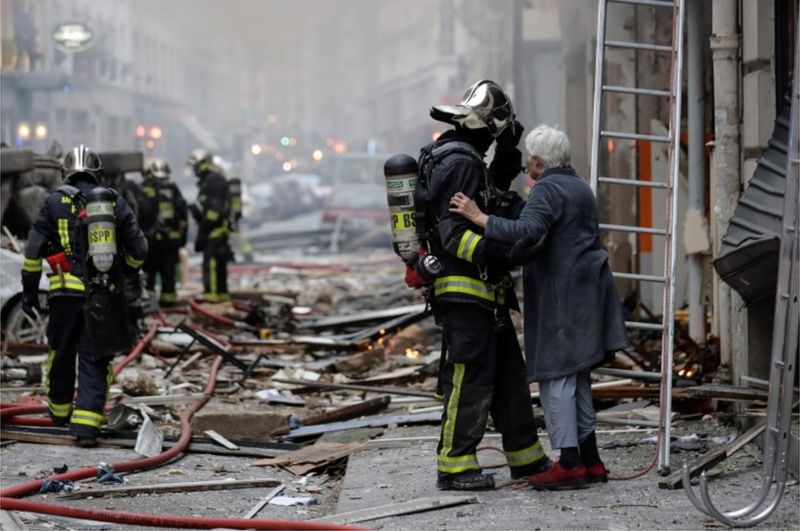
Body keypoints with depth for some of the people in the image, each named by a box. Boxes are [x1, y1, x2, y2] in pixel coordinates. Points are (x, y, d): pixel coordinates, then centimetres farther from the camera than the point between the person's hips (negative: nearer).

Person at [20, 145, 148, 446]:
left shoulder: (56, 202, 1)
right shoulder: (116, 204, 6)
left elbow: (34, 250, 0)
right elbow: (139, 252, 7)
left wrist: (29, 290, 8)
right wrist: (120, 268, 28)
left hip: (67, 293, -1)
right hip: (106, 296, 1)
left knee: (61, 354, 19)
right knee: (95, 362, 4)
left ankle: (60, 411, 36)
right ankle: (86, 424, -7)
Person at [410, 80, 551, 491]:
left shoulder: (465, 159, 17)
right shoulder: (459, 162, -16)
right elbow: (452, 231, -24)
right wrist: (490, 255, -34)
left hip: (484, 293, 11)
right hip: (464, 291, -11)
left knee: (509, 375, 15)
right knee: (470, 379, -9)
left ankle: (526, 457, 23)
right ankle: (453, 466, -3)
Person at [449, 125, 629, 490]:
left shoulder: (548, 189, -12)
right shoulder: (579, 187, 20)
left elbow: (527, 231, -28)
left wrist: (480, 218, -26)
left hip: (562, 293, -10)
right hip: (587, 288, 10)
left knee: (556, 376, -7)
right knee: (576, 377, 14)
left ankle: (569, 463, -9)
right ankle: (590, 460, 17)